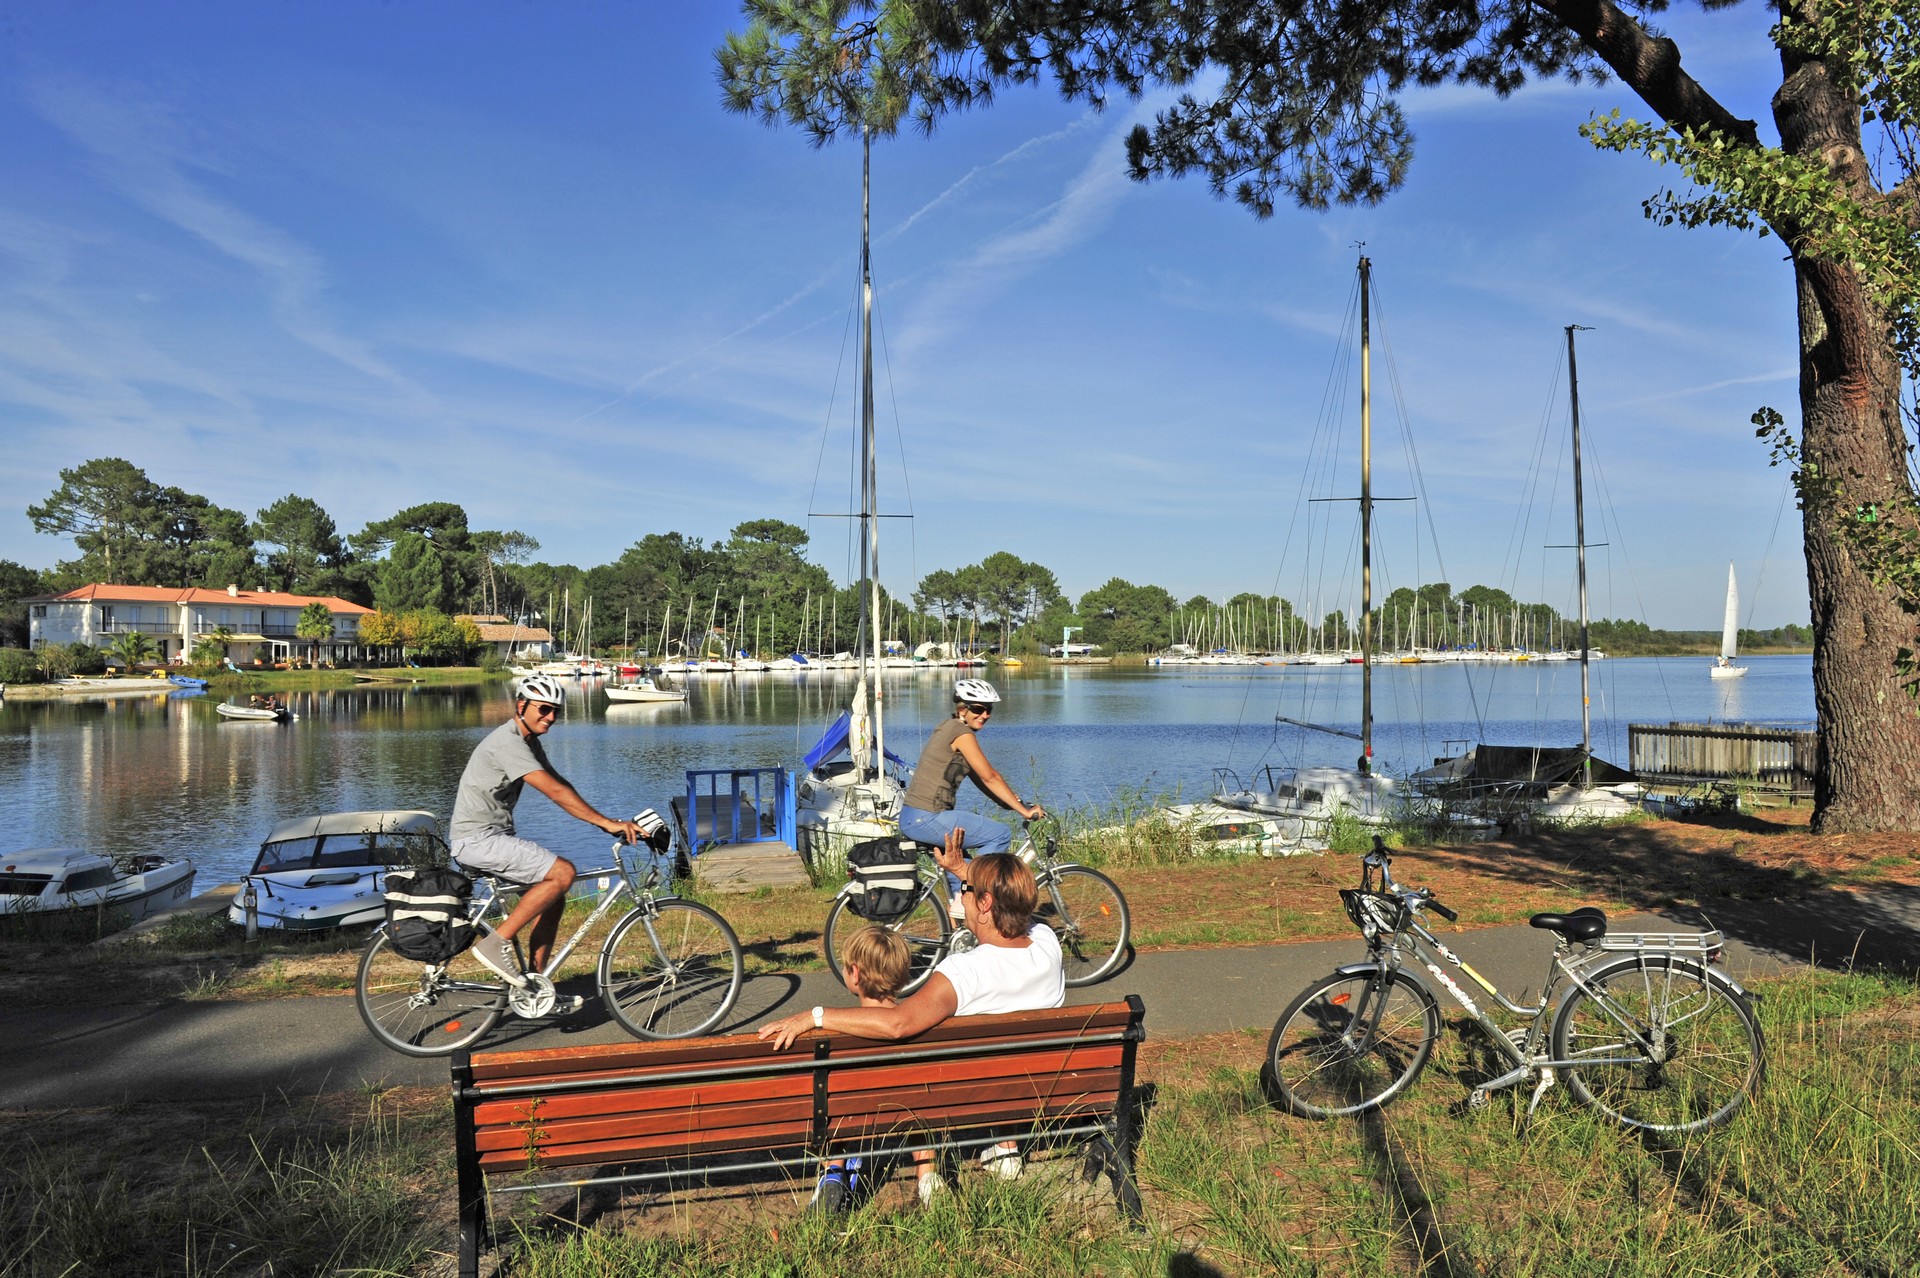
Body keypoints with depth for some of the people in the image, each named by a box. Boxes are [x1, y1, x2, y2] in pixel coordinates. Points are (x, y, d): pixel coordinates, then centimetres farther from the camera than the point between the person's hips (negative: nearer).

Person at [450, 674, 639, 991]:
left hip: (493, 837, 10)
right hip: (478, 839, -10)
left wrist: (604, 820, 0)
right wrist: (608, 823, -28)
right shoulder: (508, 742, -20)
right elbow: (556, 792, -27)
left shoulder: (529, 742, 12)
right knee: (562, 872, -20)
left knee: (553, 899, 8)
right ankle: (496, 943, -14)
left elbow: (562, 785, 12)